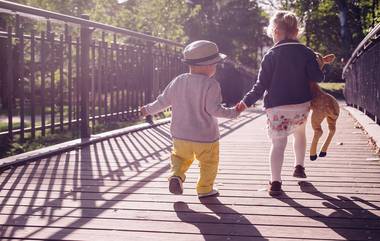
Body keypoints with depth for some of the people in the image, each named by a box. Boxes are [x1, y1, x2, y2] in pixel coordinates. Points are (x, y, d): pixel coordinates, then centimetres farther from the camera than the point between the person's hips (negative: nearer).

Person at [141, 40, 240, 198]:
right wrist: (233, 112, -9)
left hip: (180, 134, 5)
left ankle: (176, 175, 2)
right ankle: (205, 189, 22)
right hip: (205, 137, -4)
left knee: (180, 157, 25)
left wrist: (148, 110, 23)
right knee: (209, 163, 15)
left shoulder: (178, 81, 0)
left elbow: (163, 101, 7)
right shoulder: (210, 84, -17)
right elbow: (213, 109, -21)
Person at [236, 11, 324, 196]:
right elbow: (317, 77, -4)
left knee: (278, 144, 2)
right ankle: (299, 167, 34)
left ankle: (275, 182, -7)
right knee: (299, 132, 30)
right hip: (302, 105, 3)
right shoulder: (306, 52, 1)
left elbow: (261, 85, -6)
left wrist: (246, 102, 2)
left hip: (277, 108, -3)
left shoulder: (271, 55, -4)